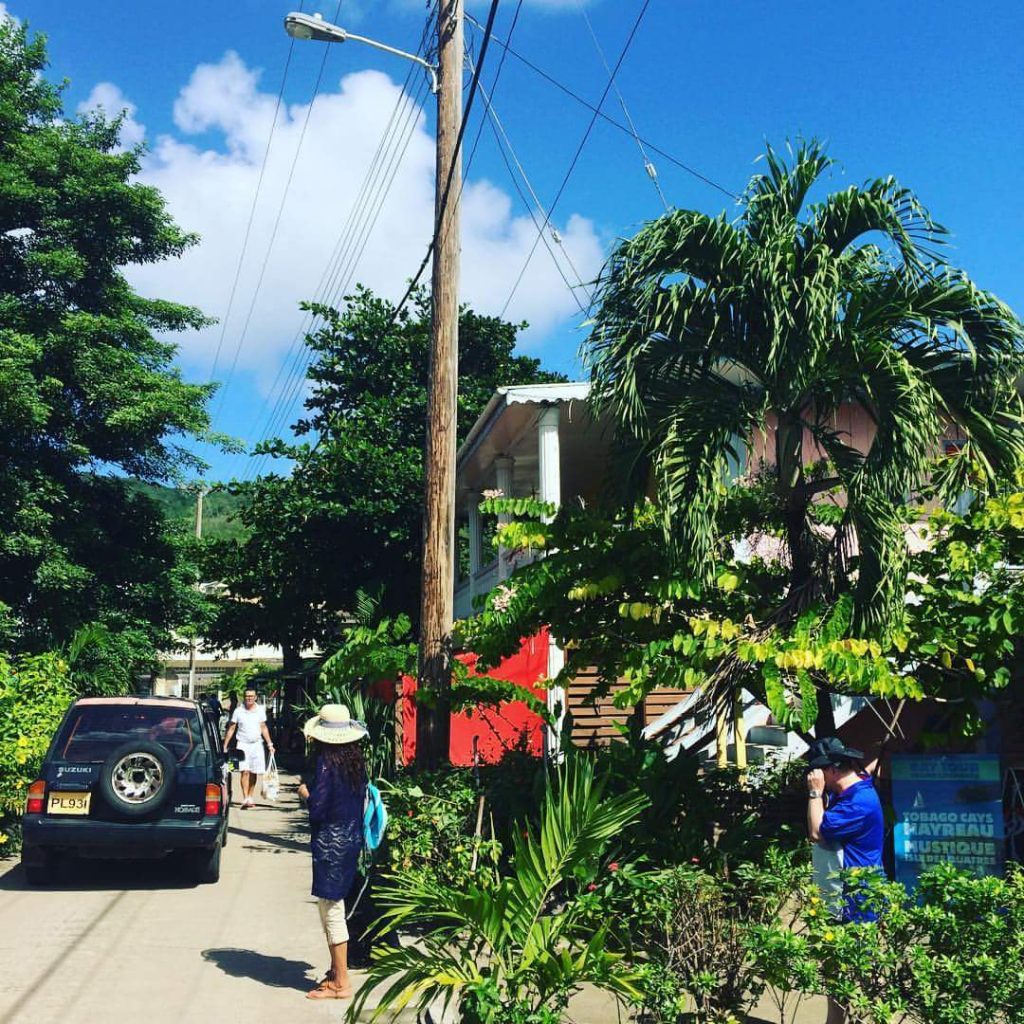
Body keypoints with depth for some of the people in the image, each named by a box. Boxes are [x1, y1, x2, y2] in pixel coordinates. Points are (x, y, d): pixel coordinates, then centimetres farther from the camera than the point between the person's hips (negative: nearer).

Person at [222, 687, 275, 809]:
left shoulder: (260, 710, 5)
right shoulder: (238, 711, -2)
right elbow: (231, 729, 2)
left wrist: (270, 744, 7)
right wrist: (225, 745, -2)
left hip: (257, 744, 3)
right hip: (243, 744, -3)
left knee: (254, 773, 7)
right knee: (245, 771, -14)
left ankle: (250, 797, 21)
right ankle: (245, 799, -19)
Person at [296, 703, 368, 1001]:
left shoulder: (326, 761, -17)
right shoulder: (356, 759, 5)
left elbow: (317, 807, -20)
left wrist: (305, 792, -1)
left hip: (330, 842, -8)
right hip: (352, 839, 8)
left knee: (331, 910, 0)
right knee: (332, 909, 19)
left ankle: (341, 984, 7)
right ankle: (336, 971, 30)